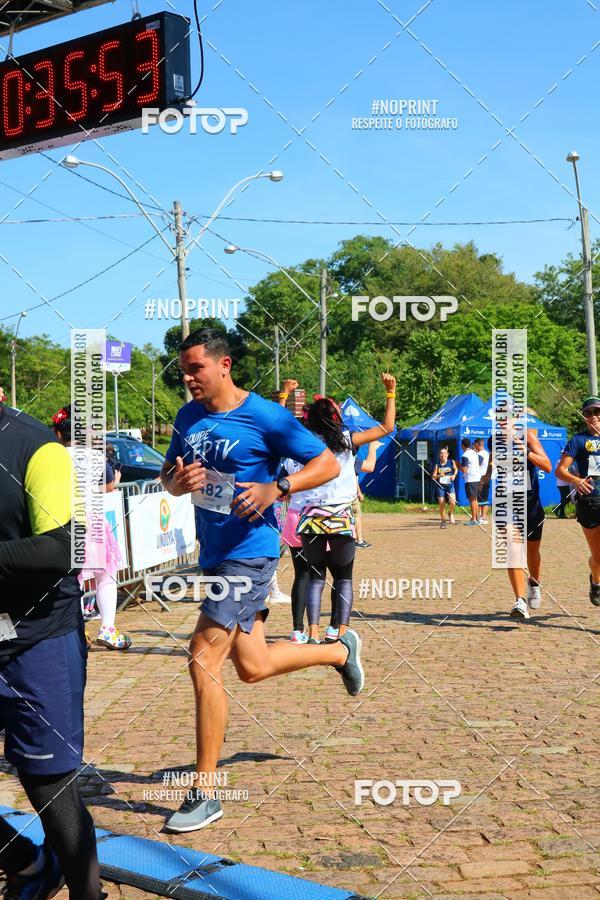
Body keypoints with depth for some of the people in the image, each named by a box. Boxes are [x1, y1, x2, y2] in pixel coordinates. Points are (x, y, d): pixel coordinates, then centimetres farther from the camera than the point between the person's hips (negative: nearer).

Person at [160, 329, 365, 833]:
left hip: (249, 553, -8)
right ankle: (341, 651, 44)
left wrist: (275, 489, -24)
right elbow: (169, 478, 17)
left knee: (204, 661, -14)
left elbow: (328, 464, -9)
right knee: (253, 667, 17)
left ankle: (205, 794, -3)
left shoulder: (265, 417, -13)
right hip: (214, 555, 8)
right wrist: (178, 480, -8)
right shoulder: (188, 417, 7)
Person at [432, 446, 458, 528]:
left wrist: (454, 475, 5)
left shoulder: (451, 462, 2)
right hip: (440, 486, 0)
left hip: (450, 485, 0)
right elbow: (433, 476, 1)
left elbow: (456, 469, 23)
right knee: (442, 504, 0)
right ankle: (443, 521, 18)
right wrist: (439, 476, -18)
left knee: (452, 501, -21)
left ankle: (451, 513, 10)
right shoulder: (437, 465, 1)